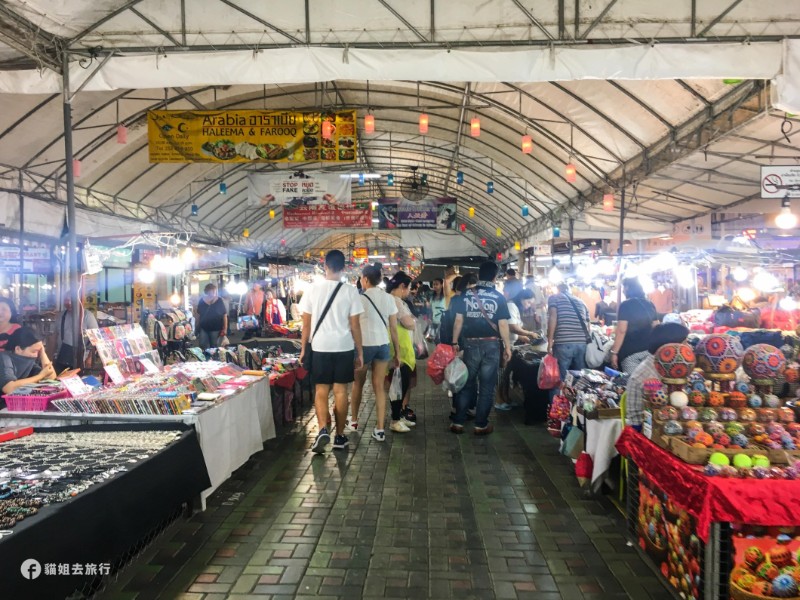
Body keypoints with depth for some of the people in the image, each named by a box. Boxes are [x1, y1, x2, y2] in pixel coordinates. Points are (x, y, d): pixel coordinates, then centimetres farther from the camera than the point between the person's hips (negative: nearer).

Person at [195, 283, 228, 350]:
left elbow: (224, 315, -5)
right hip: (203, 329, 2)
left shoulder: (219, 301, -6)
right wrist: (197, 328, 8)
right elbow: (198, 315, 9)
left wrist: (225, 328, -10)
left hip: (216, 329, -2)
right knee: (203, 347, 2)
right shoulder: (201, 301, 0)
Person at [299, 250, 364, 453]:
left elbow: (306, 323, 1)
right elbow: (355, 325, -3)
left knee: (321, 391, 7)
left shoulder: (313, 289, -2)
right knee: (340, 391, 8)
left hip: (320, 347, 0)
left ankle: (323, 430, -12)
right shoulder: (350, 290, -5)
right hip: (344, 347, 0)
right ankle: (340, 436, 16)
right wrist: (360, 351, 5)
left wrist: (303, 348, 11)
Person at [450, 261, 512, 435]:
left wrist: (455, 342, 8)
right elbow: (503, 324, -7)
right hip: (491, 345, -2)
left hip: (471, 344, 2)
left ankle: (458, 422, 13)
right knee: (487, 386, 6)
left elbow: (458, 320, 1)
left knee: (467, 383, 11)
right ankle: (481, 425, 11)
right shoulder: (498, 297, -4)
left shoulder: (466, 294, 1)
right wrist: (508, 346, 1)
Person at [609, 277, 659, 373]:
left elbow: (621, 331, -14)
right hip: (648, 350, 6)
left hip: (630, 351, -6)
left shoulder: (625, 305, -8)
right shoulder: (650, 304, 9)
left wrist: (614, 352, -12)